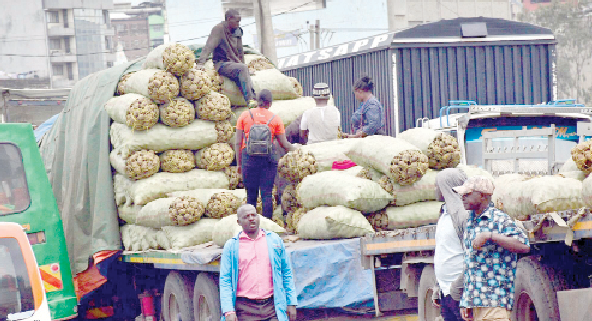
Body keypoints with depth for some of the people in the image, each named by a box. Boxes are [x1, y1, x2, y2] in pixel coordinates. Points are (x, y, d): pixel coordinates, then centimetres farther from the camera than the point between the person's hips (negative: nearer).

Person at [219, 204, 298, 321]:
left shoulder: (274, 240, 12)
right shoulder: (231, 246, 7)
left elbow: (286, 273, 15)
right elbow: (225, 280, 3)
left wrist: (291, 303, 9)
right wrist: (228, 311, -7)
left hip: (271, 306, 1)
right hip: (244, 309, -1)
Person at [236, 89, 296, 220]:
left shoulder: (244, 116, 4)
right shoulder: (275, 119, 2)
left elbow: (238, 142, 3)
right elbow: (284, 144, 6)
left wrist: (238, 163, 10)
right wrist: (296, 149, 25)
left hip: (249, 157, 0)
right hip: (269, 158, 0)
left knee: (251, 194, 8)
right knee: (267, 194, 2)